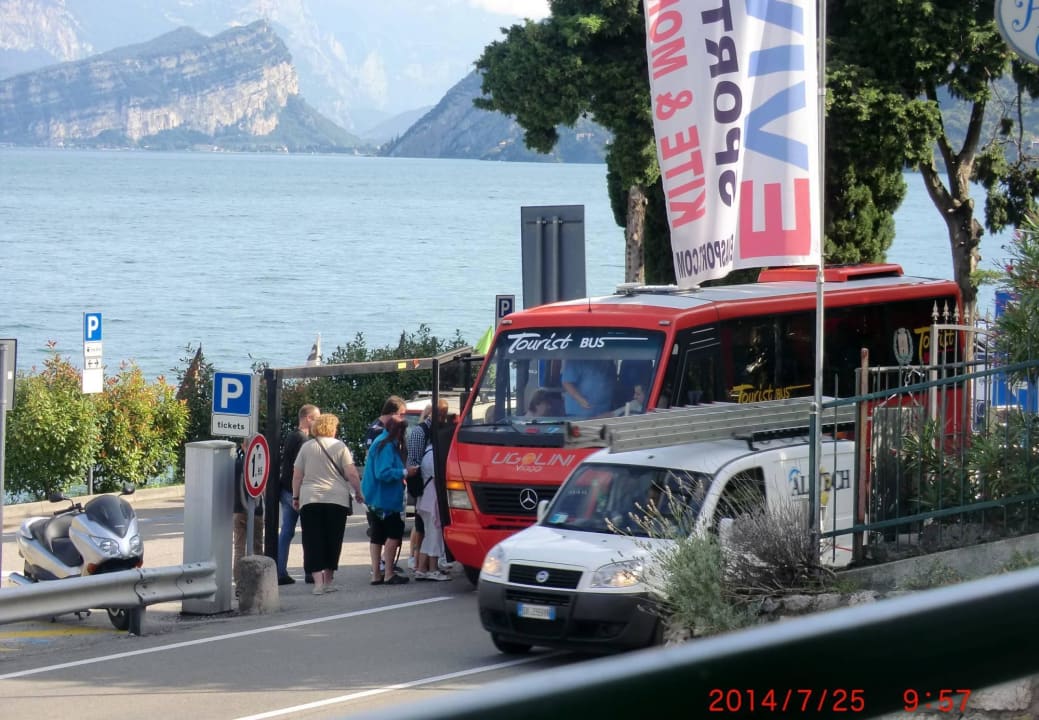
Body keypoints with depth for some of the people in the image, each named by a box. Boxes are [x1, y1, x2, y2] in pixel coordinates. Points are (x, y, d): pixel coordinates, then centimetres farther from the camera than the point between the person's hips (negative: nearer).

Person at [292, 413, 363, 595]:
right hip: (337, 499, 0)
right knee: (332, 541, 9)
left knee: (313, 541, -1)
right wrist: (358, 492, 9)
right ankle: (328, 580, 14)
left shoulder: (306, 447, 6)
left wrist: (296, 497, 15)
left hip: (310, 500, 0)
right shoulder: (339, 446, 1)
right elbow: (351, 473, -3)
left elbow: (297, 476, 6)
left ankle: (318, 581, -13)